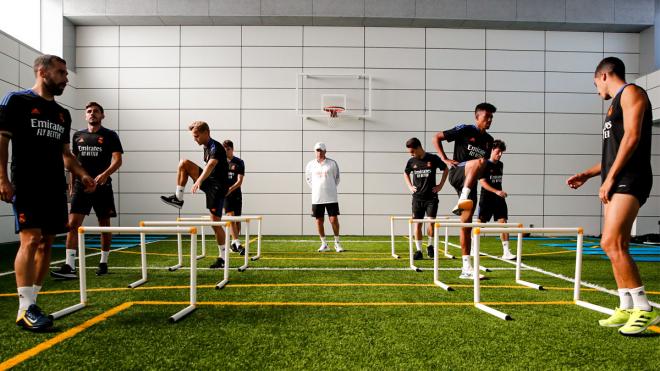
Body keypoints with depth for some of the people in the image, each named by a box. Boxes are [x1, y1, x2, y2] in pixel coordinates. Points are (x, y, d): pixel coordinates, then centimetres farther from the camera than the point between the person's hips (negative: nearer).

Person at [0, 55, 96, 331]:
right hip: (27, 186, -6)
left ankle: (31, 302, 13)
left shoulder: (62, 114, 19)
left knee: (46, 244, 5)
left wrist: (82, 175, 6)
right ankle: (25, 309, -7)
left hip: (55, 188, 7)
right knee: (31, 239, -13)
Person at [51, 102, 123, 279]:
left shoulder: (110, 135, 1)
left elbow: (117, 159, -8)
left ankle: (103, 263, 17)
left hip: (102, 186, -3)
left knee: (104, 224, 5)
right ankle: (69, 266, -9)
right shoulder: (78, 136, 13)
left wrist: (105, 174, -25)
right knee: (73, 222, -8)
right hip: (81, 185, 3)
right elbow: (74, 161, 19)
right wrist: (72, 185, 14)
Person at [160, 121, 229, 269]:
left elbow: (211, 164, -39)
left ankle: (222, 258, 5)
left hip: (217, 187, -8)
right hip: (209, 182, 8)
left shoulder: (216, 147, -19)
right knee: (184, 163, -4)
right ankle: (178, 198, 1)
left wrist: (199, 180, -56)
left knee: (215, 222, -7)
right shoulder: (207, 147, 10)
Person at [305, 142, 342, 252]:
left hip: (331, 197, -2)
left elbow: (337, 178, 11)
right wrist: (315, 189, 11)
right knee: (319, 221, 5)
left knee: (334, 219, -4)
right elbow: (308, 178, 20)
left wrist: (331, 188, 8)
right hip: (317, 198, 2)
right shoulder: (310, 164, 6)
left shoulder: (332, 163, 0)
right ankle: (324, 244, 16)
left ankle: (337, 243, 10)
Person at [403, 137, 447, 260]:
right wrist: (410, 186, 9)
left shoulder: (433, 159, -5)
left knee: (431, 221, -7)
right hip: (417, 198, 2)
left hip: (431, 197, -2)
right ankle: (418, 250, 8)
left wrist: (440, 185, 4)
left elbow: (445, 169, 9)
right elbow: (405, 174, 22)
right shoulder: (411, 161, 3)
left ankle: (430, 246, 15)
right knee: (417, 223, 0)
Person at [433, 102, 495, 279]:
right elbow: (436, 138, -1)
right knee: (480, 161, -34)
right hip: (457, 174, -5)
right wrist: (445, 160, -9)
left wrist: (482, 174, 11)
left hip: (471, 183, 5)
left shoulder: (489, 140, 17)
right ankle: (462, 200, -41)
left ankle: (466, 268, 6)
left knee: (467, 224, 2)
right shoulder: (465, 130, -1)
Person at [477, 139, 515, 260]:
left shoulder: (500, 165, 12)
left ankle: (506, 252, -7)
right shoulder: (485, 164, -7)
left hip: (499, 200, 5)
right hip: (486, 199, -5)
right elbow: (482, 182, -15)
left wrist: (501, 192, 18)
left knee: (503, 223, -5)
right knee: (480, 224, 3)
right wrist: (496, 191, -24)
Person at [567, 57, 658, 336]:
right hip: (616, 183, 10)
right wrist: (587, 174, 25)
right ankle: (626, 309, 12)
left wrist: (609, 178, -18)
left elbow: (632, 137, -16)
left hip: (630, 180, -9)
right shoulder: (616, 104, 25)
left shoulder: (631, 92, -2)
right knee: (616, 246, 7)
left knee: (611, 243, -17)